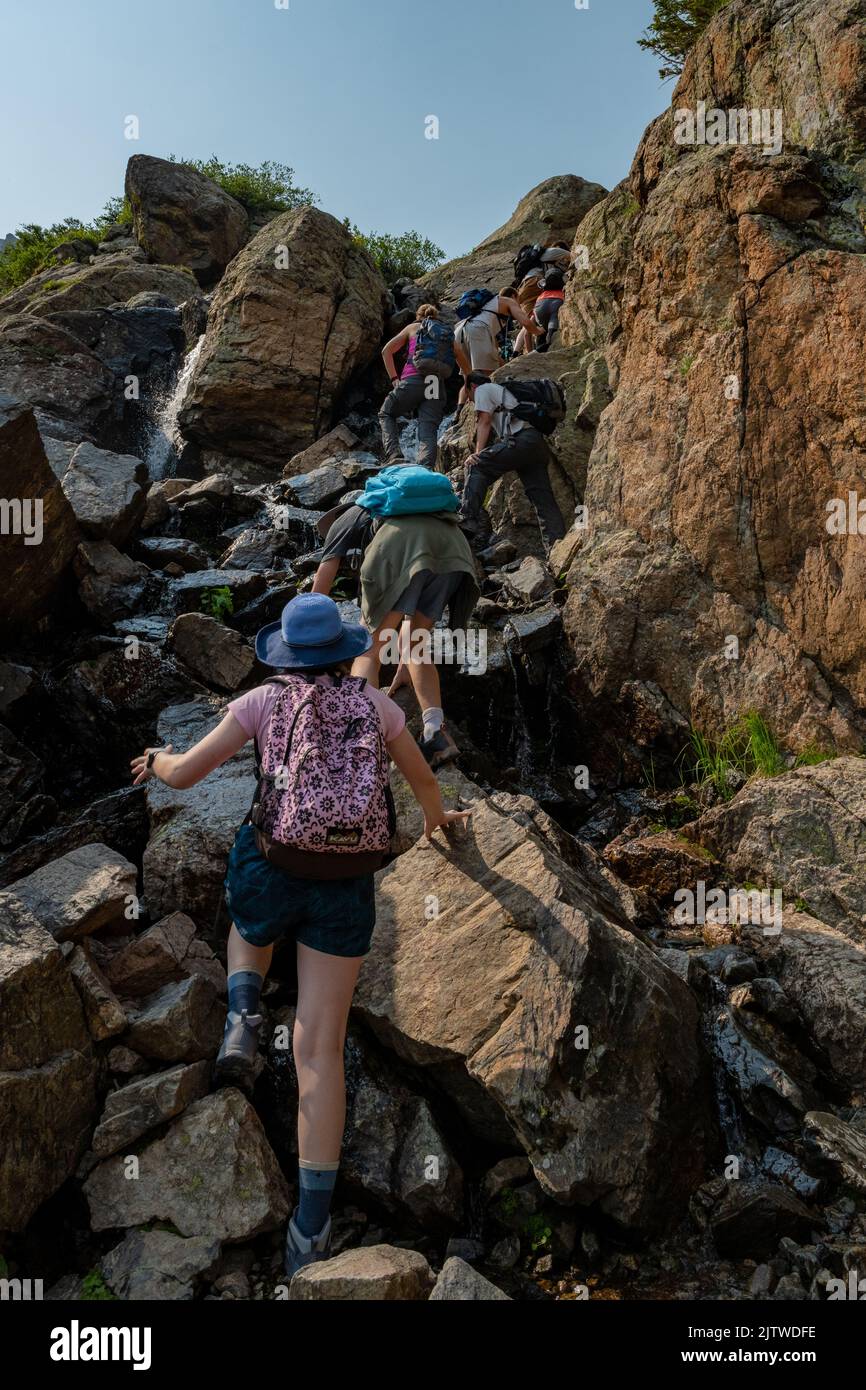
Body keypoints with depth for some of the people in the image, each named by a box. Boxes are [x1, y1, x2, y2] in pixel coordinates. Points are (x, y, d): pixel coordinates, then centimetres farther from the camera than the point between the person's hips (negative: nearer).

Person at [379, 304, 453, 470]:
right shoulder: (448, 333, 26)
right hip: (438, 385, 2)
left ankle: (394, 456, -5)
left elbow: (387, 351, 13)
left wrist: (394, 379, 11)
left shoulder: (413, 327, 20)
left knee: (386, 414, 17)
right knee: (429, 430, -5)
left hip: (413, 380, -2)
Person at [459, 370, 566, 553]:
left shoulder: (483, 389, 14)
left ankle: (470, 521, -21)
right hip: (540, 444, 9)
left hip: (522, 440, -9)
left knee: (476, 466, -8)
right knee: (543, 498, 3)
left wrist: (478, 454, -5)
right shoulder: (501, 390, 40)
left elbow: (485, 422, 2)